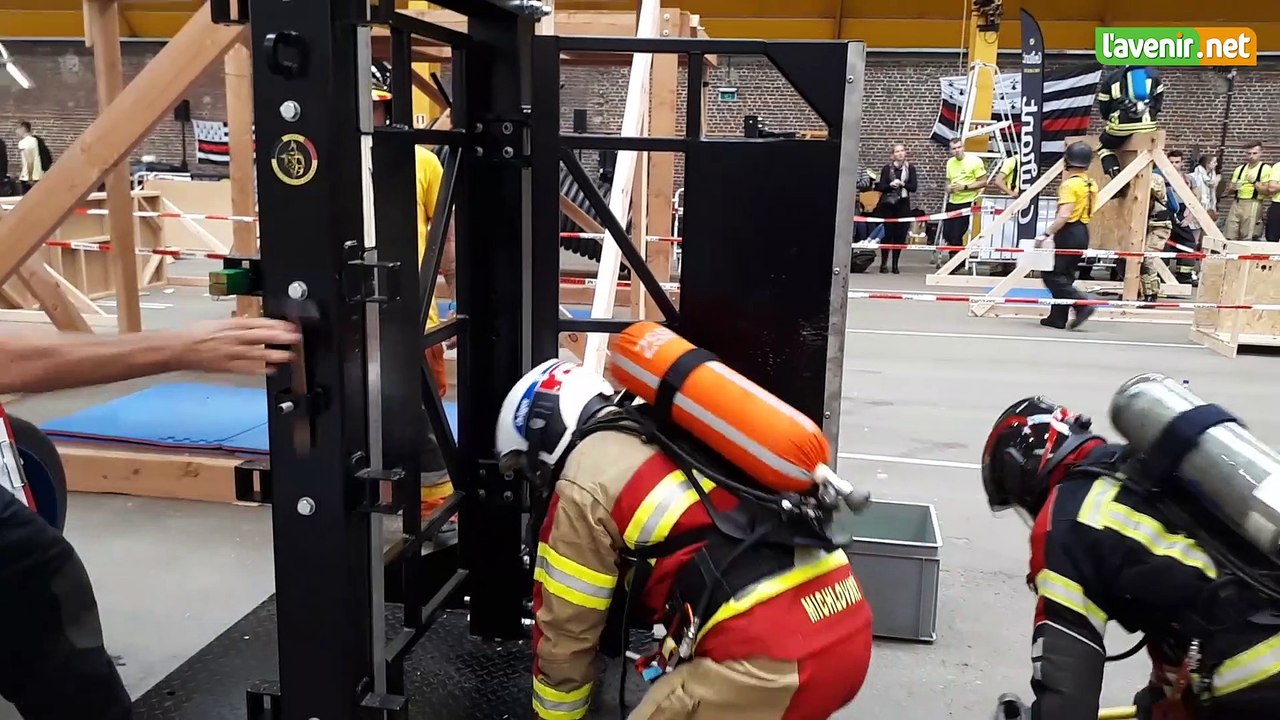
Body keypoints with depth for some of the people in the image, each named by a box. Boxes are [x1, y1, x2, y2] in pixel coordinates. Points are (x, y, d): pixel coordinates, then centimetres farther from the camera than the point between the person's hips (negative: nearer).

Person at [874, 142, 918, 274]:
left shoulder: (910, 168, 5)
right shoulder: (887, 168, 2)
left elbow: (913, 187, -3)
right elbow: (880, 187, -5)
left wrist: (902, 184, -19)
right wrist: (891, 185, -24)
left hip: (903, 205, 1)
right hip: (887, 204, -1)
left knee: (900, 235, 0)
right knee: (887, 234, -4)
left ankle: (895, 264, 8)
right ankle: (883, 263, 5)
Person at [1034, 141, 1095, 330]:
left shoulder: (1069, 184, -15)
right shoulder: (1091, 184, 12)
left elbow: (1064, 215, -25)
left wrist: (1046, 234, -24)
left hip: (1069, 232, -9)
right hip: (1083, 232, 9)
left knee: (1052, 275, -4)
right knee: (1065, 276, 13)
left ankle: (1082, 304, -14)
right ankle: (1058, 317, 15)